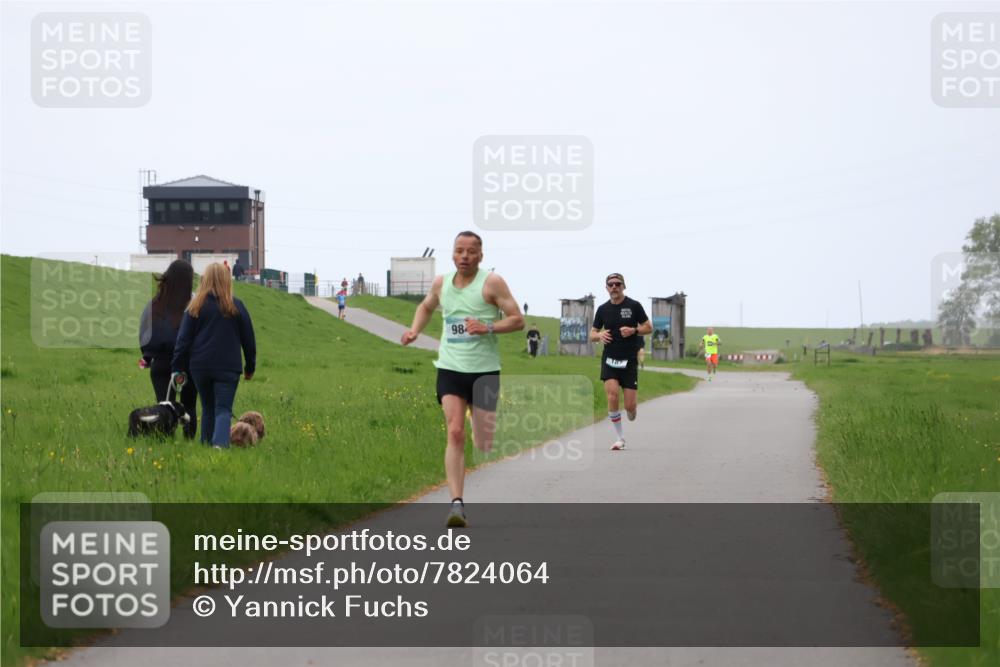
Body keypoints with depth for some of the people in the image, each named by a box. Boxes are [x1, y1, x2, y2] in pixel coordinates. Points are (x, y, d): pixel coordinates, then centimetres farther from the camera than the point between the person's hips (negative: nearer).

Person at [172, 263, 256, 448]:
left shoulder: (196, 307, 0)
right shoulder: (236, 306, 0)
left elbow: (184, 339, 1)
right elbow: (248, 339, 7)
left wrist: (178, 368, 7)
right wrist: (250, 366, 18)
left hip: (200, 367, 2)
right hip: (228, 368, -2)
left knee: (208, 408, 17)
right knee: (223, 409, -4)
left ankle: (206, 444, 16)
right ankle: (220, 442, -26)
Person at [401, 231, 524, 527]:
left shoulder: (492, 282, -4)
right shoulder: (441, 283, 8)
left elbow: (518, 320, -6)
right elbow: (426, 307, 30)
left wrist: (488, 328, -21)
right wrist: (415, 330, 12)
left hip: (485, 370, -2)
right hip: (450, 369, 2)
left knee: (484, 442, 6)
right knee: (455, 433, -15)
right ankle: (457, 503, -21)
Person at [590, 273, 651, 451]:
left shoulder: (634, 306, -1)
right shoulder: (603, 309, 6)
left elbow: (649, 328, 3)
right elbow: (592, 334, 13)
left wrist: (634, 330, -15)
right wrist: (599, 335, -11)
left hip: (629, 361, -1)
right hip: (609, 360, 1)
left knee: (629, 405, -5)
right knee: (612, 395, -19)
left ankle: (631, 416, 34)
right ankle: (619, 438, -7)